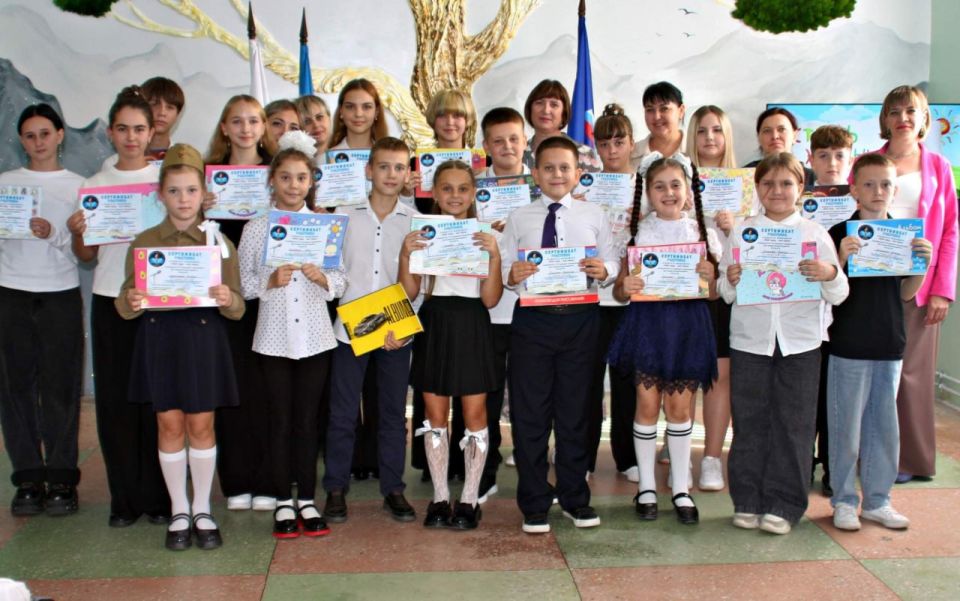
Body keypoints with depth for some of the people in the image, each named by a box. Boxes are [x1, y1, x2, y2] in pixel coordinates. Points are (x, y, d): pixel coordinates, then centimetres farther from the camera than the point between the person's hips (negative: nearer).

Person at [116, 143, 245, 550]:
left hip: (204, 337, -1)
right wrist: (131, 302, -22)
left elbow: (237, 308, -1)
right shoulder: (144, 242, 3)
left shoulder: (218, 241, 2)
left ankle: (202, 510, 19)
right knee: (169, 425, 5)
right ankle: (178, 511, 19)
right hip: (159, 337, 1)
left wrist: (227, 299, -24)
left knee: (201, 425, 5)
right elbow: (126, 306, 1)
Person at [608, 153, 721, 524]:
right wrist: (624, 288, -21)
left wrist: (709, 278, -14)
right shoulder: (637, 233, 2)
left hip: (687, 323, 1)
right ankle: (647, 487, 17)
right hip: (647, 321, -1)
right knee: (648, 404, 3)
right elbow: (619, 291, 2)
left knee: (679, 406, 5)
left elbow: (713, 293, 8)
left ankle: (681, 488, 18)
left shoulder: (702, 233, 5)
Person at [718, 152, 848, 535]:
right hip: (750, 340, 0)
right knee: (750, 422, 6)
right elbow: (726, 294, 4)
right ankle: (747, 501, 18)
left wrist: (830, 275, -17)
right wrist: (731, 282, -18)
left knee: (794, 423, 4)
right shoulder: (742, 233, 5)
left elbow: (838, 296, 3)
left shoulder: (815, 233, 3)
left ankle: (783, 504, 15)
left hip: (800, 342, 0)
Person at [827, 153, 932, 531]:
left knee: (884, 426, 12)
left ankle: (877, 500, 24)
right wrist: (840, 259, -25)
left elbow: (905, 293, 10)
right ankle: (844, 500, 16)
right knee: (846, 426, 3)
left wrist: (922, 264, -7)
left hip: (889, 346, 5)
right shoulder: (841, 234, -7)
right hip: (849, 347, -4)